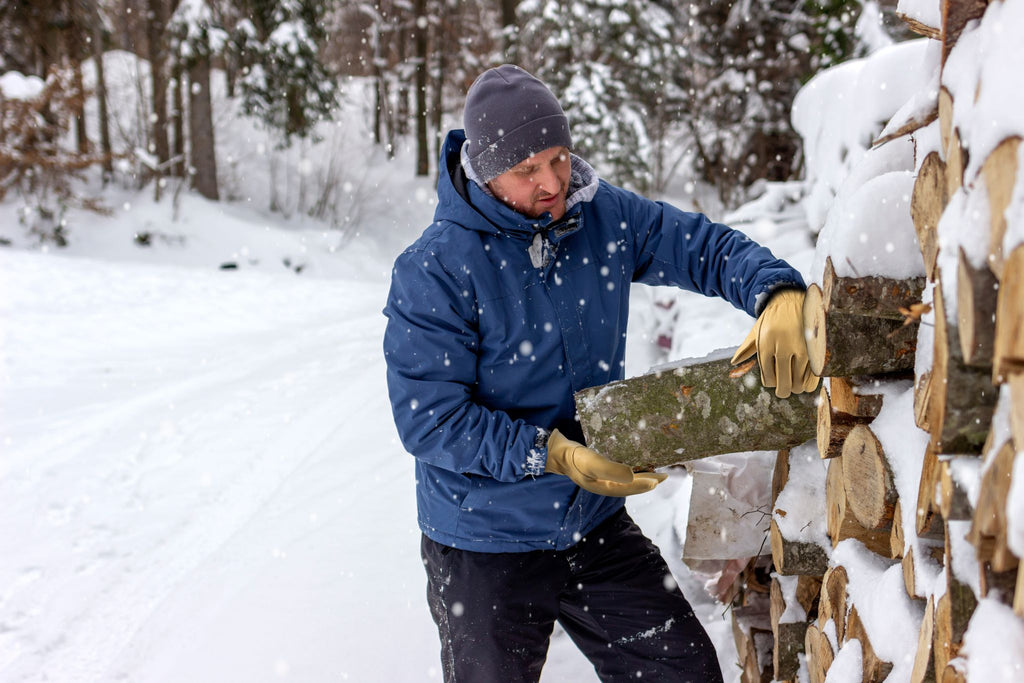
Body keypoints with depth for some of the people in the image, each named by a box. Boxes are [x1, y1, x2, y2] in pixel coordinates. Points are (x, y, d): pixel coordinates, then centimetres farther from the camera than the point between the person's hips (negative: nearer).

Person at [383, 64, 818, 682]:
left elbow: (710, 247, 0)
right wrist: (551, 453, -28)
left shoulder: (606, 217, -6)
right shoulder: (434, 271, -20)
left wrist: (779, 297, -21)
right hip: (484, 545, -4)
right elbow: (428, 418, -21)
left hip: (598, 521, 4)